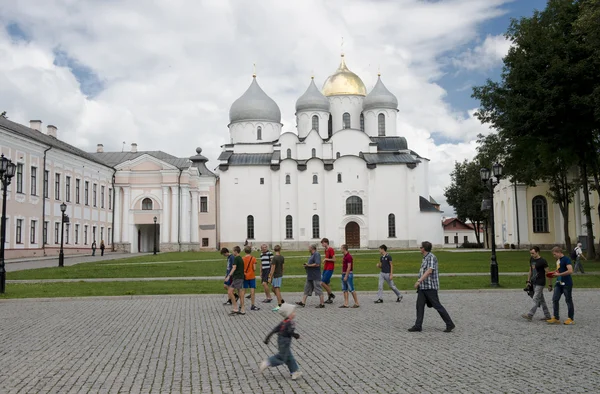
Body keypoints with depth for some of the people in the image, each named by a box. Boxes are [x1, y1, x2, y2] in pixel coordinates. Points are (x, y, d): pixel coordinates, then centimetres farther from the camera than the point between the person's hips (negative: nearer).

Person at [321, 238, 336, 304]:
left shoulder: (331, 250, -13)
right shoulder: (326, 250, 15)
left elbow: (334, 260, -16)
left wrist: (326, 259, -13)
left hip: (329, 269, -9)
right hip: (325, 269, 9)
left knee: (322, 283, -12)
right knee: (326, 283, 9)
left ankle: (331, 295, 1)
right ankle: (329, 298, 14)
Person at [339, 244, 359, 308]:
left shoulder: (349, 256, -16)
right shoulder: (344, 256, 15)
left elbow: (349, 267, -20)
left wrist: (346, 276, -22)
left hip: (348, 274, -10)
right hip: (344, 274, 10)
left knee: (351, 289, -6)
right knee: (344, 289, 6)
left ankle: (357, 303, 1)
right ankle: (345, 304, 7)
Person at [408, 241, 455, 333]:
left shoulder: (431, 257, -13)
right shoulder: (425, 258, 16)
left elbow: (429, 271, -23)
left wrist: (419, 281, -27)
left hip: (430, 286, -9)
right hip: (423, 287, 9)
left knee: (437, 305, -4)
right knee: (419, 305, 3)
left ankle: (450, 324, 6)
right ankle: (418, 326, 5)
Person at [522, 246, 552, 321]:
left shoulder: (542, 261, -14)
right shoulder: (531, 259, 9)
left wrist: (550, 284, -10)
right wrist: (528, 281, 14)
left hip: (540, 283, -8)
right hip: (534, 283, 8)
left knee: (536, 299, -9)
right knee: (541, 300, 13)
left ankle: (530, 315, -12)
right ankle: (547, 316, 21)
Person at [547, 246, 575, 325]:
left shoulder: (566, 259, -14)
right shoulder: (558, 260, 13)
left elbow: (570, 271, -24)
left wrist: (559, 274, -21)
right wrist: (554, 274, 8)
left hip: (567, 284, -8)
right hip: (559, 283, 8)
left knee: (568, 300, 2)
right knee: (555, 299, 3)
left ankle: (571, 319, 13)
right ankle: (556, 318, 9)